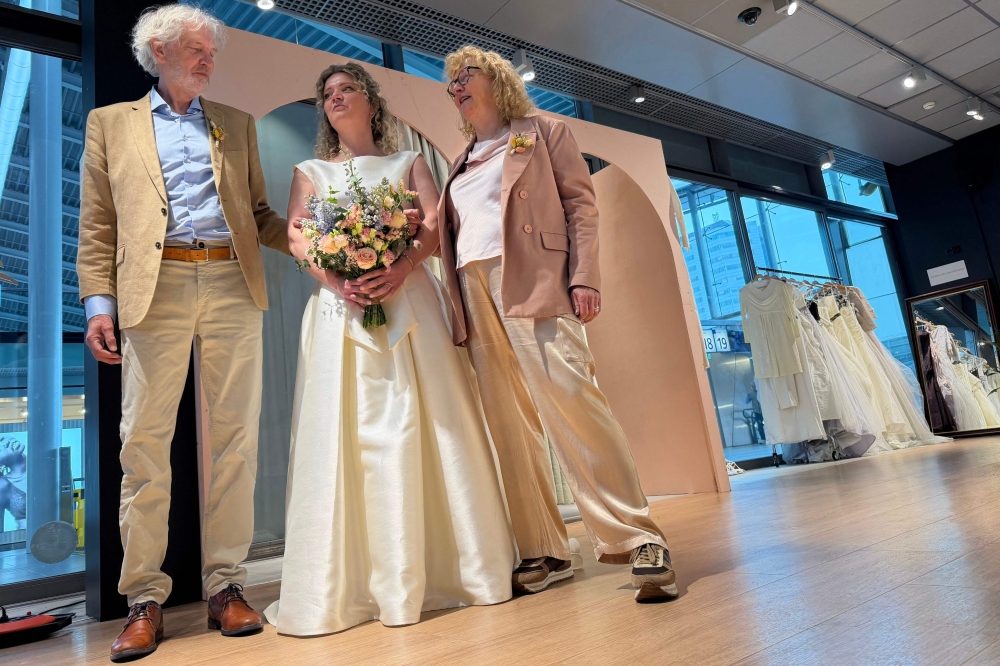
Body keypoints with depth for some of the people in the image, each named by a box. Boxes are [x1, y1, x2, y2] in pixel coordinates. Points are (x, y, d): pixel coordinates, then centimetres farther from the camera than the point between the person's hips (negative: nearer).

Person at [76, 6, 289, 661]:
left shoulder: (237, 124, 22)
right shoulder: (111, 123, 17)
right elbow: (98, 226, 9)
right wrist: (99, 301, -4)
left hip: (232, 286, 2)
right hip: (155, 289, -1)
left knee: (235, 436, 0)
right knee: (144, 442, -2)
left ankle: (227, 585, 10)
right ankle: (145, 600, 9)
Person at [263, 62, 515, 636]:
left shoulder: (408, 163, 20)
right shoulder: (312, 172, 22)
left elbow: (435, 225, 3)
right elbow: (296, 236, 6)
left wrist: (400, 269, -17)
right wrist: (337, 280, -15)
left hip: (407, 297, 0)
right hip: (339, 304, 1)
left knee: (421, 423, -6)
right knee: (344, 429, -6)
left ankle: (440, 567, 3)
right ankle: (349, 584, -2)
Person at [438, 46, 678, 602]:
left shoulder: (542, 131, 14)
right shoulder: (461, 166, 28)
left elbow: (581, 202, 2)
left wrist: (585, 278, -11)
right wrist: (453, 307, 7)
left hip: (533, 283, -5)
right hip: (475, 293, 5)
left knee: (571, 400, -18)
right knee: (510, 425, -1)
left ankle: (640, 539, -11)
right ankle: (543, 552, 6)